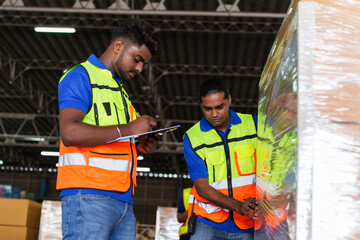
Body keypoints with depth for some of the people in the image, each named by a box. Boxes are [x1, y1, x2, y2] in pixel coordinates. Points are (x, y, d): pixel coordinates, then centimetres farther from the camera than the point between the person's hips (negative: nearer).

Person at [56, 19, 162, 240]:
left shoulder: (120, 90, 27)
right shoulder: (81, 76, 0)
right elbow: (70, 133, -16)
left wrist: (140, 147, 10)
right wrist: (128, 129, -12)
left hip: (124, 202, 8)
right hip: (89, 197, -8)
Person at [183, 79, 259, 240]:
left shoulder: (253, 124, 4)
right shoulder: (192, 137, 0)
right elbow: (201, 185, -7)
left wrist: (257, 202, -14)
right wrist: (238, 206, -20)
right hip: (208, 223, -1)